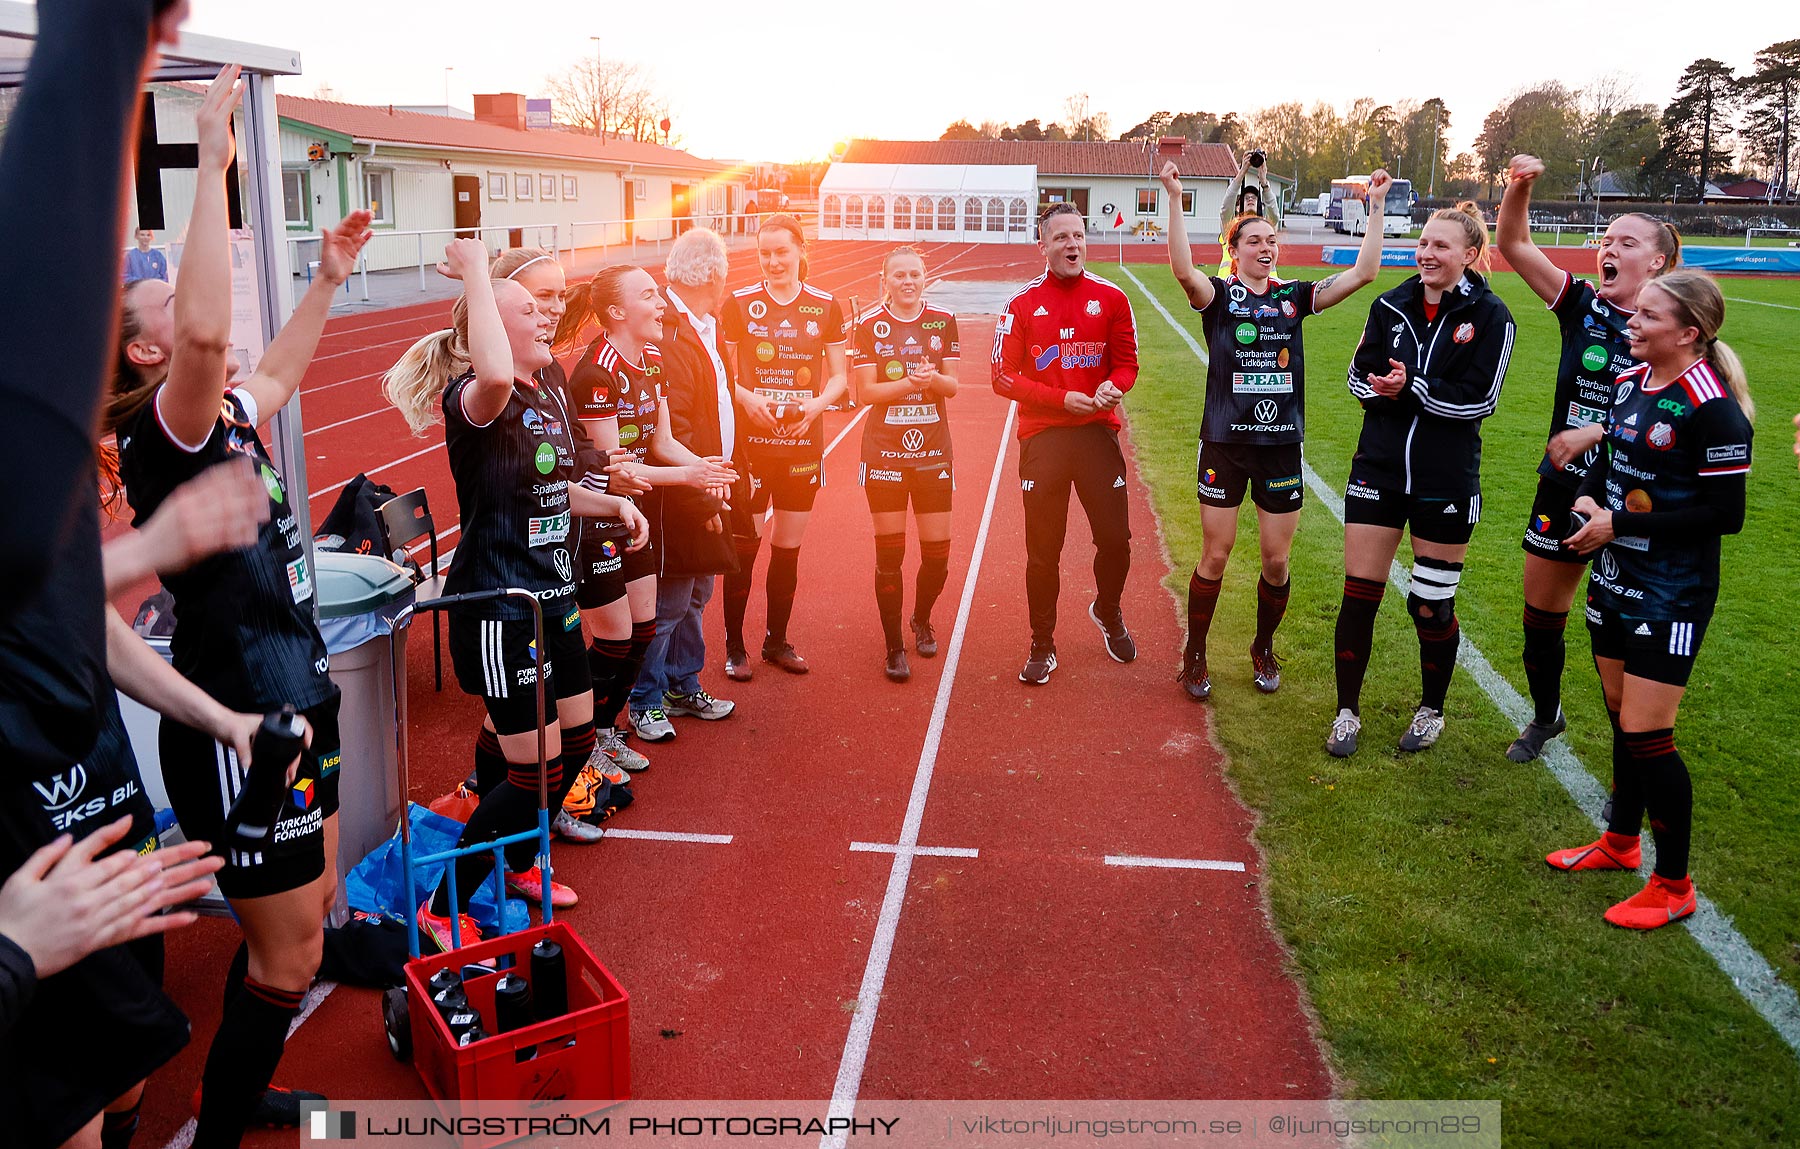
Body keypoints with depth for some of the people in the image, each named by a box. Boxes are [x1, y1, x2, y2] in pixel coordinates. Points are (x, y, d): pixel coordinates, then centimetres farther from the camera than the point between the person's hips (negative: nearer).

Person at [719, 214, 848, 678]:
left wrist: (816, 404, -13)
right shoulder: (739, 304, -1)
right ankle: (734, 647, 15)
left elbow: (838, 377, 6)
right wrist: (746, 397, -18)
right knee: (743, 545, 1)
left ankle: (777, 641, 26)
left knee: (789, 548, 10)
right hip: (749, 442, -2)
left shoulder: (825, 306, 3)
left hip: (803, 443, 2)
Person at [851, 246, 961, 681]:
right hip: (884, 452, -2)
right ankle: (895, 647, 14)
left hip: (933, 450, 2)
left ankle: (922, 621, 33)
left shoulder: (943, 321, 5)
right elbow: (866, 392, -6)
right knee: (889, 553, 0)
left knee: (937, 551, 4)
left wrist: (933, 379, -18)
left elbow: (951, 385, 4)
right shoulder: (869, 325, -2)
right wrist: (910, 382, -20)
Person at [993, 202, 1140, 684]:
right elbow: (1004, 377, -3)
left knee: (1115, 539, 4)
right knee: (1043, 550, 4)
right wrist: (1064, 399, -13)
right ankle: (1042, 646, 20)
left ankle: (1108, 612, 36)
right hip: (1042, 439, -1)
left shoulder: (1110, 298, 3)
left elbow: (1127, 361, 8)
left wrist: (1112, 387, -16)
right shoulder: (1023, 305, 0)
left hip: (1098, 433, 1)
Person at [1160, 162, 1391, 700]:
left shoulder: (1294, 297, 7)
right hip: (1224, 444, -3)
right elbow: (1183, 269, -24)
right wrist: (1175, 199, -32)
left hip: (1282, 447, 3)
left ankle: (1263, 650, 29)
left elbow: (1363, 273, 1)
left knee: (1277, 561, 7)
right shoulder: (1219, 295, -2)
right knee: (1215, 556, 2)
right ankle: (1194, 656, 18)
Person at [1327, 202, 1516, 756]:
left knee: (1433, 604, 8)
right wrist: (1382, 389, -16)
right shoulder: (1391, 305, 3)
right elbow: (1359, 375, 5)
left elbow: (1479, 399, -13)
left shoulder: (1489, 316, -6)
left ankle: (1431, 709, 31)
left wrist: (1412, 387, -21)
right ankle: (1347, 711, 19)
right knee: (1358, 594, 4)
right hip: (1378, 470, 3)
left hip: (1446, 482, -3)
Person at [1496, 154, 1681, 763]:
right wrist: (1520, 186, -18)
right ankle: (1546, 715, 38)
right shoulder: (1583, 307, 1)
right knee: (1541, 614, 14)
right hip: (1562, 487, 4)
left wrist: (1597, 432, -25)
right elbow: (1513, 245, -3)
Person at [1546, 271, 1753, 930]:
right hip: (1616, 579, 8)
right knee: (1620, 715, 19)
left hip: (1672, 597, -8)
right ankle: (1620, 842, 37)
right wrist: (1587, 498, -1)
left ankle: (1673, 886, 14)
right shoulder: (1631, 380, 5)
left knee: (1644, 734, -4)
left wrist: (1620, 525, -19)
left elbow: (1725, 514, -20)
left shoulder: (1711, 406, -20)